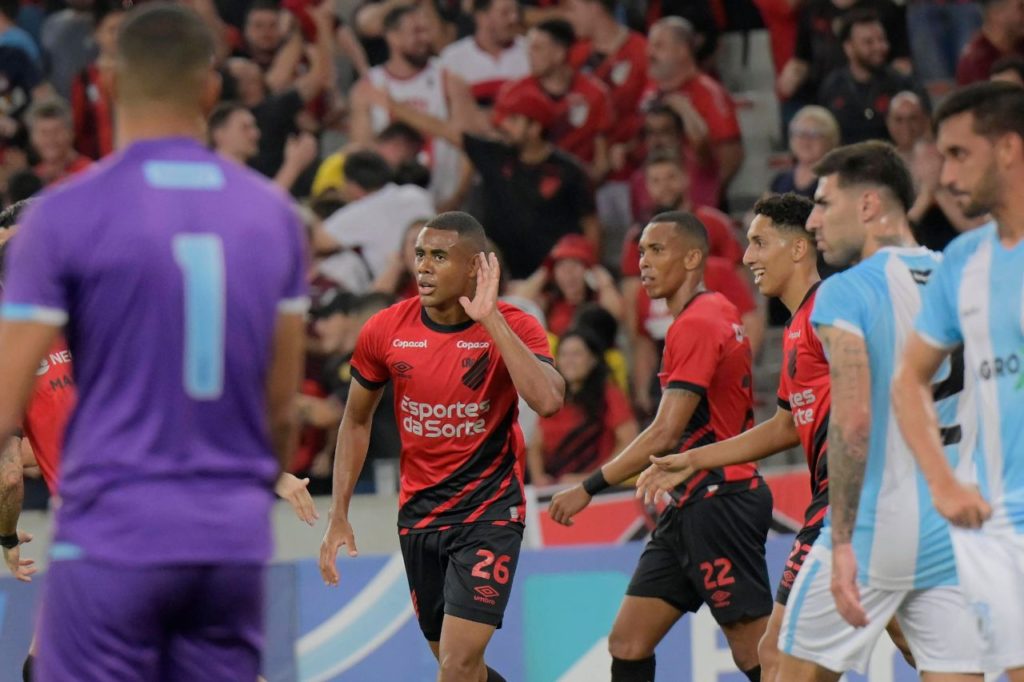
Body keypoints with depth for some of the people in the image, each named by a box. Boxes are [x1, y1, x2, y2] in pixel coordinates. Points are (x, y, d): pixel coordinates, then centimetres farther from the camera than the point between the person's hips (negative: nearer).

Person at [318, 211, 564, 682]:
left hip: (489, 509, -4)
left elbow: (547, 401, -34)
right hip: (418, 514, 4)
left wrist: (491, 318, -31)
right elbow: (356, 420, 9)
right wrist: (338, 517, 5)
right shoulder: (385, 331, -5)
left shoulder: (513, 328, -14)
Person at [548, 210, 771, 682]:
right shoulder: (717, 313, 15)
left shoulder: (696, 325, -15)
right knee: (627, 644, 6)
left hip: (716, 502, -10)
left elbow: (665, 435, -20)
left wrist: (590, 488, -15)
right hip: (689, 508, 10)